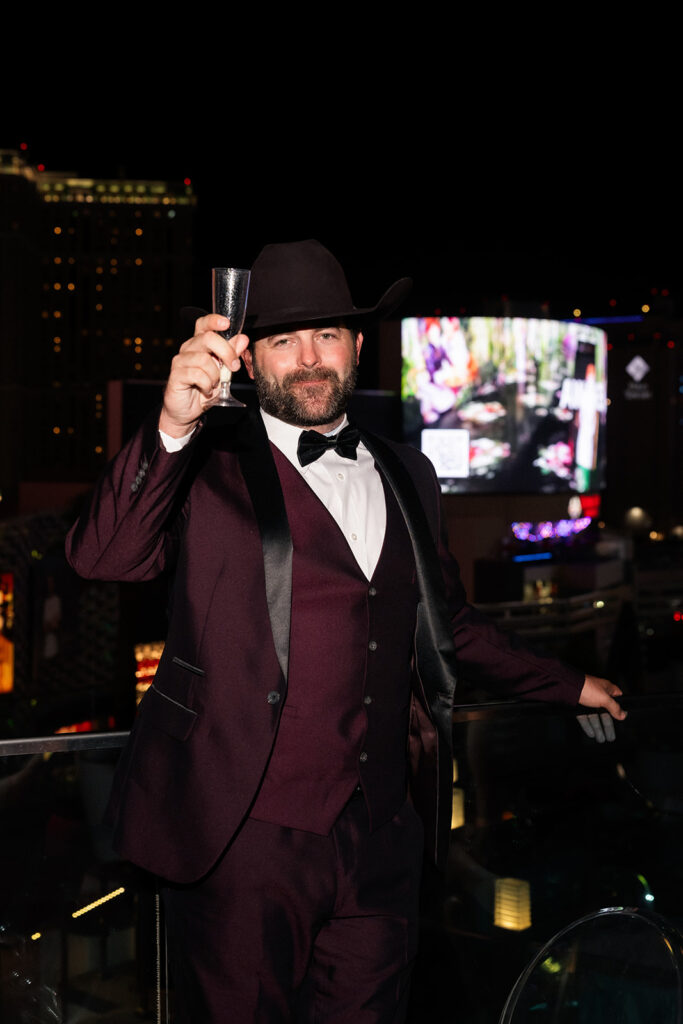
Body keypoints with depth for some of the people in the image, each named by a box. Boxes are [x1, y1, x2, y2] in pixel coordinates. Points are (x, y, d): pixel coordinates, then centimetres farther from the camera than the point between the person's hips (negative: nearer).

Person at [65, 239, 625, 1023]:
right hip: (241, 837, -4)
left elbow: (446, 625, 27)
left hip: (379, 839, 5)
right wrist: (172, 427, -32)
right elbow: (101, 556, -18)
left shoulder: (406, 476, 15)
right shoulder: (207, 462, -1)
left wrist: (568, 687, 32)